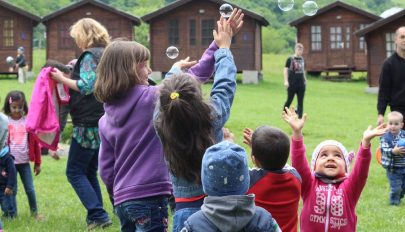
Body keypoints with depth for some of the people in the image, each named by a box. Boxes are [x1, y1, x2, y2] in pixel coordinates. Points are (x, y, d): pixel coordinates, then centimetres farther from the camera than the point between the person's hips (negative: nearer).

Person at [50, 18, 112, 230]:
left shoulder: (89, 55, -11)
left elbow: (86, 86, -19)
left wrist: (62, 79, -7)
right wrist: (70, 77, 16)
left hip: (89, 123, -9)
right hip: (104, 122, 9)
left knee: (74, 172, -3)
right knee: (90, 173, 15)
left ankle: (98, 215, -10)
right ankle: (96, 218, 14)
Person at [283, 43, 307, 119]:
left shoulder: (302, 59, 11)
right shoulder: (290, 59, -5)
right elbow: (286, 70, -6)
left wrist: (305, 80, 18)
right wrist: (286, 81, -12)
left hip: (301, 84, 5)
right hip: (292, 84, -5)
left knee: (300, 102, 2)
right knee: (289, 100, 3)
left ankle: (300, 117, 6)